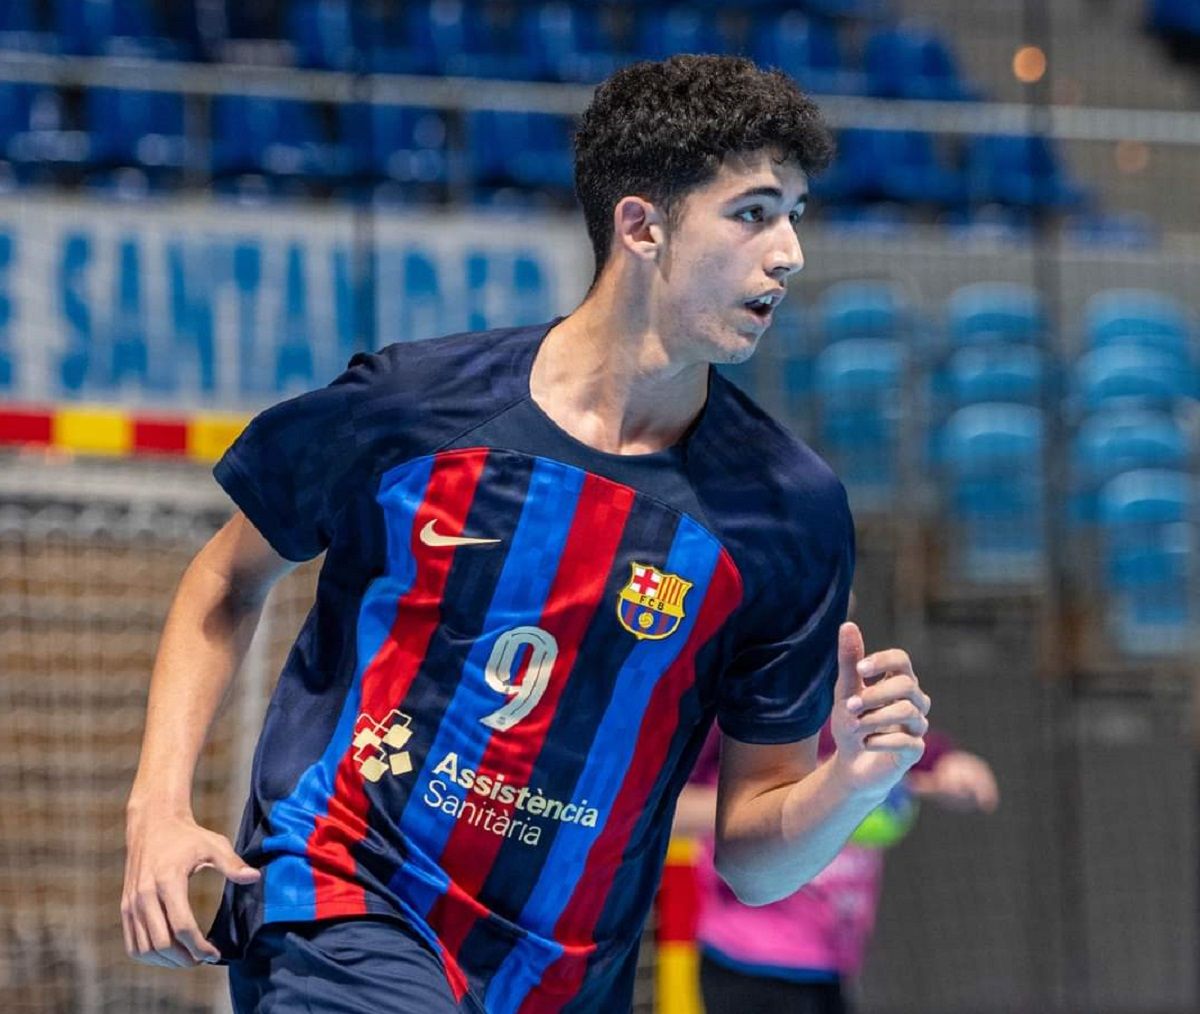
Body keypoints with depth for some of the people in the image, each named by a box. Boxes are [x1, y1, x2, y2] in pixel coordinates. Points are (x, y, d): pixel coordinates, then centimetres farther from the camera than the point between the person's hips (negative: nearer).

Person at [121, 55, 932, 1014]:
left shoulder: (792, 509, -2)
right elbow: (230, 582, 13)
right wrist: (160, 805, 1)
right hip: (335, 901, -4)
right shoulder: (408, 402, -5)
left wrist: (853, 783, -17)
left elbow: (750, 858, 4)